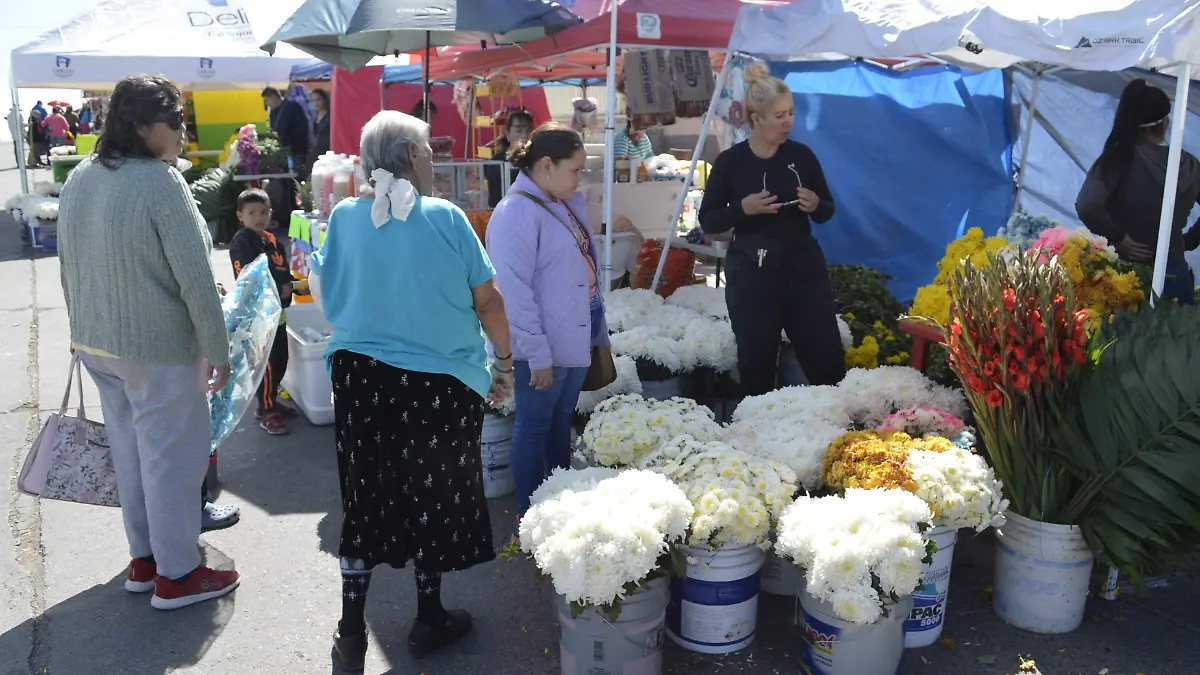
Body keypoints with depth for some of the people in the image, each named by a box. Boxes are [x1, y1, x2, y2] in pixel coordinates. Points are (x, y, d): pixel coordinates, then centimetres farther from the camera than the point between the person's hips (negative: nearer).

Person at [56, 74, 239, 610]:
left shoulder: (79, 179, 5)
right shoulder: (160, 180, -20)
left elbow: (69, 266, 13)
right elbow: (195, 276, -20)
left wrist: (87, 328, 22)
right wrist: (217, 350, -13)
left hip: (95, 343, 8)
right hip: (158, 348, -8)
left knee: (129, 452, 18)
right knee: (172, 456, 5)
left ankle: (143, 558, 33)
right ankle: (176, 575, 17)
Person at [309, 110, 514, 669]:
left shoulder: (344, 217, -2)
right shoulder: (445, 217, -11)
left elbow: (331, 298, 8)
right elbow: (488, 301, -8)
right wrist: (504, 362, 5)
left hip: (361, 377, 3)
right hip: (439, 383, -3)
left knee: (365, 498, 15)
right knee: (432, 497, 14)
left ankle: (351, 631, 24)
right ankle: (429, 619, 29)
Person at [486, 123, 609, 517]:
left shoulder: (572, 202, 9)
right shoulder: (517, 212, -18)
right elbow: (514, 292, -21)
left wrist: (599, 332, 16)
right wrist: (537, 355, -21)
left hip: (578, 338, 8)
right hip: (545, 348, -8)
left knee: (562, 422, 18)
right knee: (535, 426, 5)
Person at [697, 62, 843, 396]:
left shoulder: (801, 155, 2)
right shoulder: (730, 161, -4)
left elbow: (828, 211, 11)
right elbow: (707, 221, -1)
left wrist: (815, 205, -12)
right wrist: (743, 208, -18)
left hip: (804, 268, 2)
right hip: (751, 274, -2)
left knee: (828, 360, 3)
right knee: (756, 366, 5)